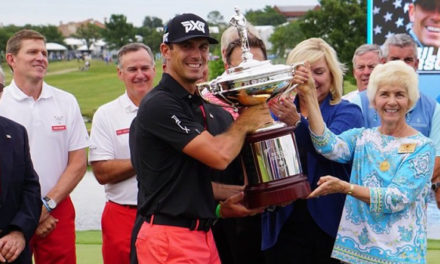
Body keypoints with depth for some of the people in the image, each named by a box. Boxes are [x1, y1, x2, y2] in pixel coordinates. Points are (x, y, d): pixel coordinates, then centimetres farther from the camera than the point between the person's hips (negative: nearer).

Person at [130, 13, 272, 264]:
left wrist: (219, 205, 5)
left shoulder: (206, 109, 15)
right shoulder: (158, 104, -13)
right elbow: (219, 156, -20)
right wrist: (244, 123, -2)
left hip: (203, 234, 8)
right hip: (170, 238, -8)